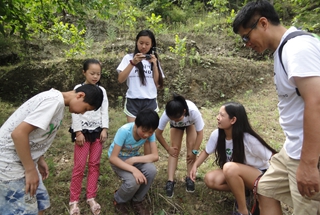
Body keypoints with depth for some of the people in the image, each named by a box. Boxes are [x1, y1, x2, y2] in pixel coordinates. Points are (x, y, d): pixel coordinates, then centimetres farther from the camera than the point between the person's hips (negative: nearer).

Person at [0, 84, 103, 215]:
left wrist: (40, 160, 18)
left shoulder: (57, 101, 8)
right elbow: (19, 133, -28)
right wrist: (30, 170, -20)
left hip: (22, 159, 10)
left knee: (41, 202, 16)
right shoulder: (54, 101, -23)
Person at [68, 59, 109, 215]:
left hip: (98, 131, 3)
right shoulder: (79, 89, -3)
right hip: (83, 131, -3)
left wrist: (104, 129, -4)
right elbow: (75, 111, -7)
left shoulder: (102, 91, 7)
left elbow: (104, 111, 5)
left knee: (94, 165, 8)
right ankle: (74, 200, 13)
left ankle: (91, 197, 20)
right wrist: (78, 132, -12)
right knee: (79, 166, 0)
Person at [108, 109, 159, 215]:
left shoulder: (149, 132, -21)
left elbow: (155, 156, -20)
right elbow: (113, 158, -30)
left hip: (134, 157, 4)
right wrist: (133, 169, -41)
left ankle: (137, 201, 1)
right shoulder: (124, 131, -33)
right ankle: (119, 201, 5)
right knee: (133, 181, -30)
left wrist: (133, 160, -30)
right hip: (118, 159, -4)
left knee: (151, 170, -26)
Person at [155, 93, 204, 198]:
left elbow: (200, 133, -30)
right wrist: (168, 148, -17)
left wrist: (194, 151, -26)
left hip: (191, 122, 0)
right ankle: (170, 181, -11)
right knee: (175, 148, -12)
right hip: (176, 126, 1)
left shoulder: (193, 111, -45)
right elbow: (158, 133, -23)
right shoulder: (166, 114, -41)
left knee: (191, 145, -16)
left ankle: (189, 178, -3)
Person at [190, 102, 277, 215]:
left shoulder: (249, 139, -30)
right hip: (238, 174, 6)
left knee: (230, 168, -35)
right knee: (210, 179, -20)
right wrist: (195, 166, -12)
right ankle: (243, 191, 2)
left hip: (260, 176, -5)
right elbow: (206, 151, 3)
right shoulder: (216, 134, -15)